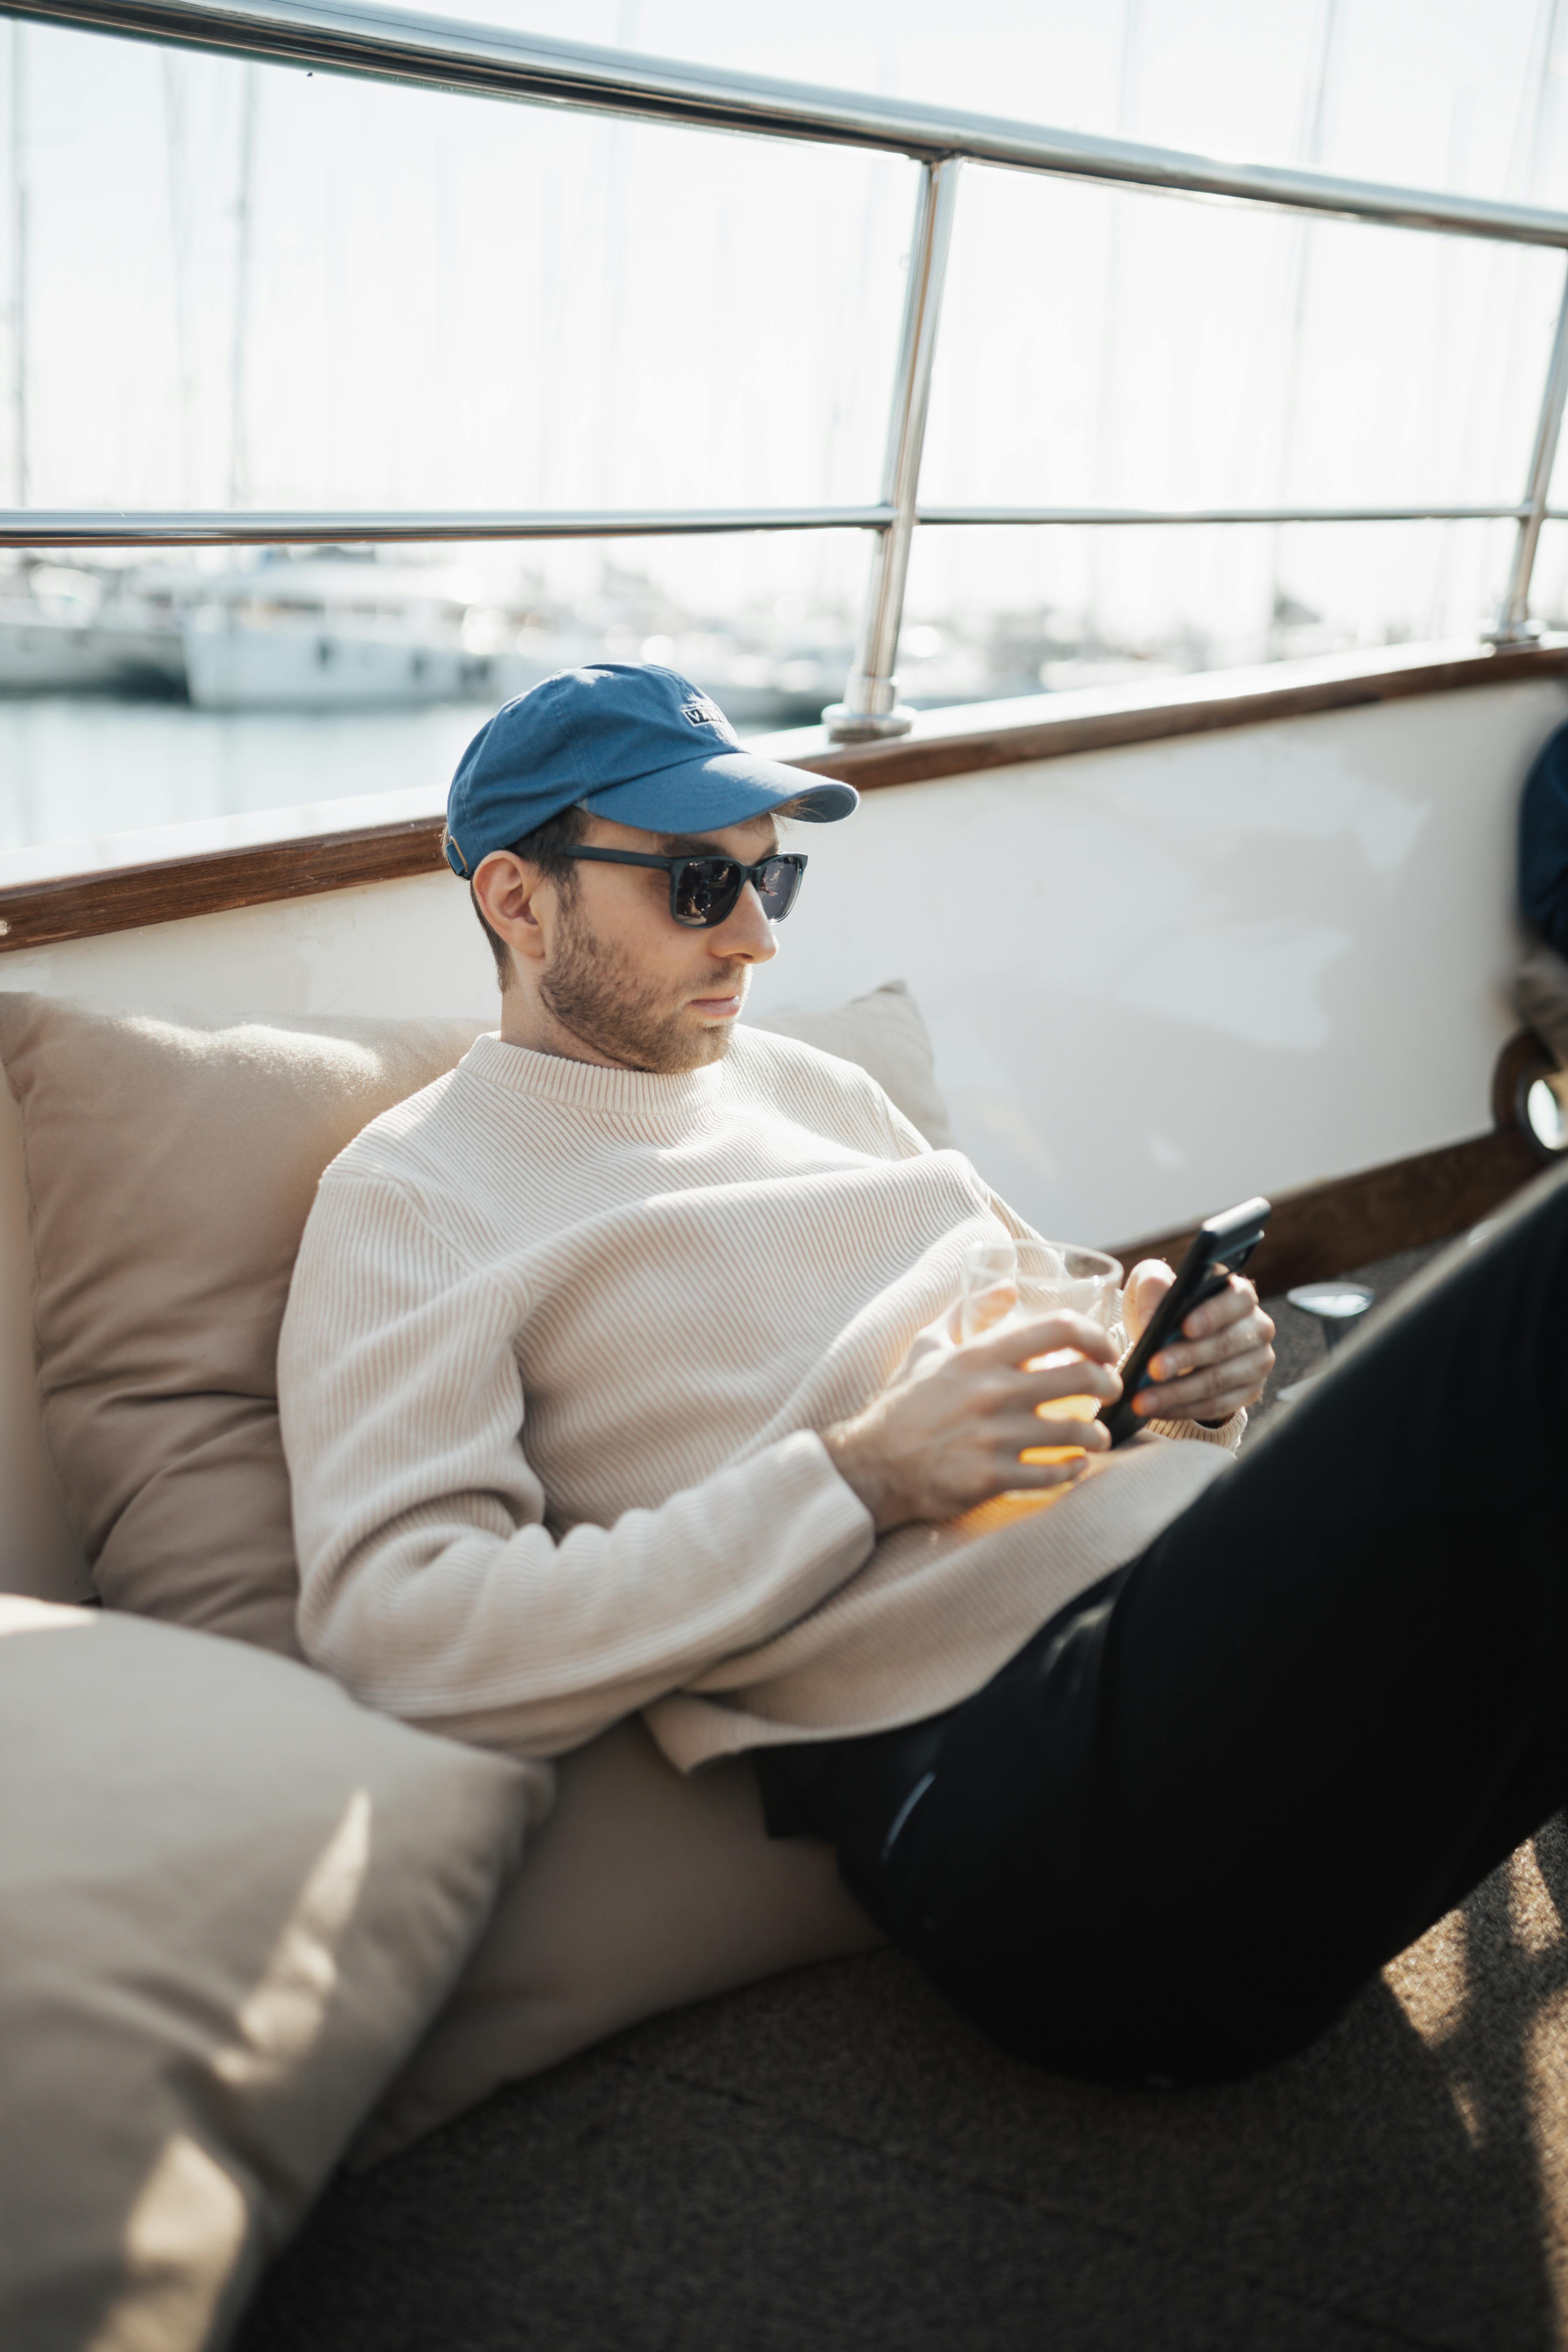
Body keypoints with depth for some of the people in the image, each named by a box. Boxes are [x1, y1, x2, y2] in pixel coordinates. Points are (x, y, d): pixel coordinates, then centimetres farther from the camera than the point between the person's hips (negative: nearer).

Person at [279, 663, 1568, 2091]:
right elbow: (397, 1636, -9)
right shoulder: (412, 1197, 5)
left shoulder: (808, 1085, 26)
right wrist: (862, 1477, -13)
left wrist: (1182, 1366, 5)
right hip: (1002, 1757, -8)